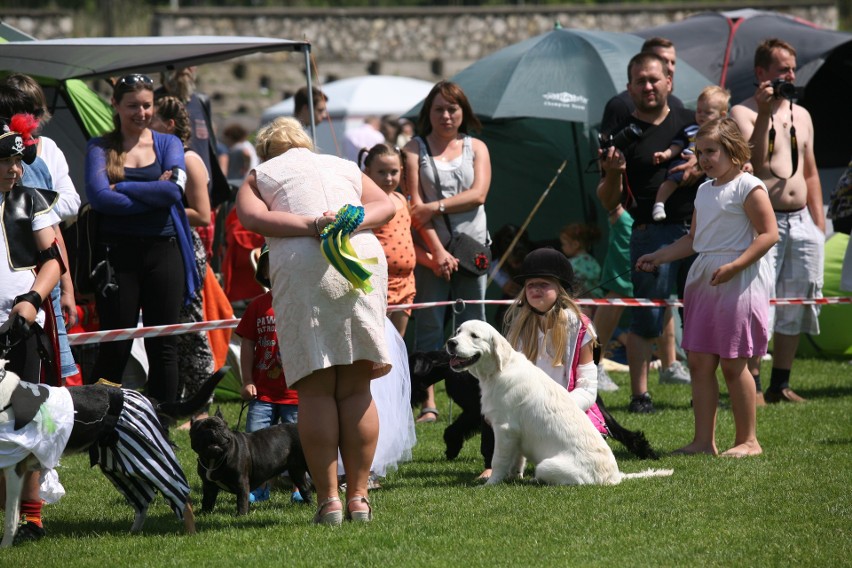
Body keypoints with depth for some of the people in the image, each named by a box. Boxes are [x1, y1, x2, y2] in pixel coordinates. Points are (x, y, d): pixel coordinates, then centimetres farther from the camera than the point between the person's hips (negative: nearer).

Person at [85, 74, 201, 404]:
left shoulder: (168, 144, 10)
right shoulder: (100, 148, 5)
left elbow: (174, 189, -8)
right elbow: (99, 197, -13)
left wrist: (121, 188, -10)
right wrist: (153, 194, -12)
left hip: (163, 252, 2)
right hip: (117, 252, -2)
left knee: (163, 345, 3)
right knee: (115, 347, -2)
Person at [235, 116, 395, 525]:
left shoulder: (259, 175, 20)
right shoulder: (345, 167, 29)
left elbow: (252, 217, 0)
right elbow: (386, 206, 15)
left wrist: (310, 225, -7)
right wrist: (351, 221, 1)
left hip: (302, 266, -3)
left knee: (315, 390, 0)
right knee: (356, 389, 7)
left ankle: (328, 499, -5)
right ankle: (358, 497, 6)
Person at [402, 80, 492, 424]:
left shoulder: (476, 148, 13)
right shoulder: (415, 150, 4)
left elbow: (478, 194, -2)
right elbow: (415, 203, -5)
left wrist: (436, 207, -14)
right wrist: (437, 250, -14)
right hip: (431, 250, -2)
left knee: (472, 326, 1)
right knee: (429, 325, -5)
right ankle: (428, 404, -5)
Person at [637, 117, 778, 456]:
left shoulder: (749, 188, -8)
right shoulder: (704, 191, 17)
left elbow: (768, 234, -14)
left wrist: (734, 266, -22)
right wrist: (659, 257, 16)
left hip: (739, 283, -8)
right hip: (703, 282, 8)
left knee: (732, 363, -5)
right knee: (699, 362, 5)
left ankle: (748, 440, 4)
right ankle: (703, 441, 8)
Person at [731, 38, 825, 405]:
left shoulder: (801, 116, 17)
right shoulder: (743, 112, -2)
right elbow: (754, 161, -17)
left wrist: (819, 224, 15)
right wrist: (763, 114, -22)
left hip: (802, 222, 6)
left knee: (795, 306, 7)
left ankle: (780, 384, 15)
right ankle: (752, 384, -10)